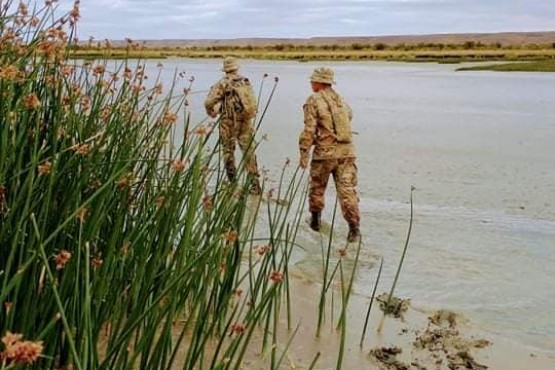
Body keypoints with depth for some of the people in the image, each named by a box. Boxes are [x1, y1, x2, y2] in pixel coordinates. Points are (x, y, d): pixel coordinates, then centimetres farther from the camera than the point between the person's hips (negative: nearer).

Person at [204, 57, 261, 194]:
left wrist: (212, 114, 8)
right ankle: (254, 183, 3)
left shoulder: (222, 84, -6)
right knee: (249, 152, 5)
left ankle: (232, 182, 13)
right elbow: (253, 102, 14)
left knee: (228, 151, 10)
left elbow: (209, 103, -10)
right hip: (246, 122, 4)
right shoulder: (246, 82, 9)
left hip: (229, 123, -4)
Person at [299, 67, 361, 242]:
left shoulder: (314, 101, -4)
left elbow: (309, 129, -11)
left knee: (317, 187, 17)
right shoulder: (341, 99, 15)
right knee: (347, 189, -1)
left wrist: (304, 153, -8)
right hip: (347, 151, 4)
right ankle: (354, 225, -10)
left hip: (325, 152, -4)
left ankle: (316, 218, 30)